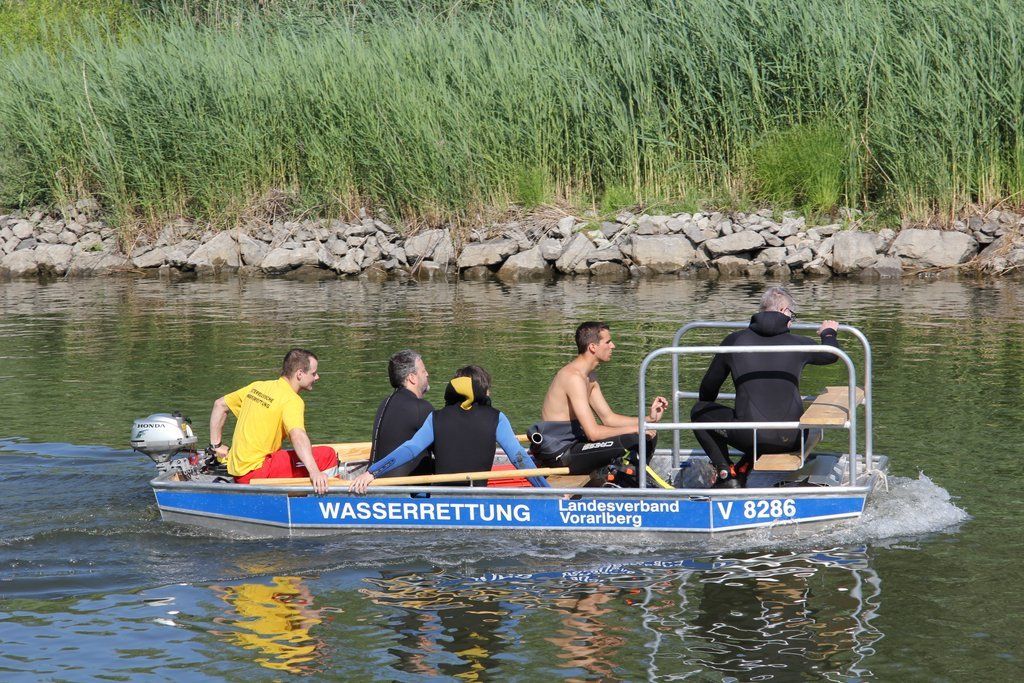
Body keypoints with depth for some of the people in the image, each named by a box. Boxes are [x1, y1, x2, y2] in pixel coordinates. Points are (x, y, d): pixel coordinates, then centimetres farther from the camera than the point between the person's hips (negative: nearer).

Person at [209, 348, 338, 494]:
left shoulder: (257, 386, 13)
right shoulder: (291, 400, -12)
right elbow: (297, 435, -29)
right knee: (328, 455, -13)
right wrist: (314, 472, -40)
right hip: (255, 471, -9)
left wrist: (216, 446, 24)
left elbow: (219, 404, 21)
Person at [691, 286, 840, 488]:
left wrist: (703, 404, 39)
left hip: (749, 437, -2)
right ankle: (744, 469, 27)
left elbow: (709, 386, 16)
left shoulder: (735, 341, 3)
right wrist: (829, 333, 50)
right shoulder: (798, 343, 4)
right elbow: (831, 355, 27)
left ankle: (727, 474, 10)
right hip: (791, 439, 2)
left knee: (699, 412, 20)